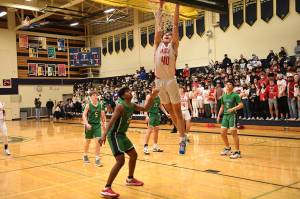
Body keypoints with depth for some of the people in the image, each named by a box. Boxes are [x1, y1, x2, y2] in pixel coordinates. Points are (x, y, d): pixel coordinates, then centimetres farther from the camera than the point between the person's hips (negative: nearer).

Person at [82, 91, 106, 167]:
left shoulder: (100, 105, 1)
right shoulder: (88, 105, -10)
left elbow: (102, 115, 13)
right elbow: (84, 115, -15)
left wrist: (103, 124, 16)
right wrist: (87, 123, -29)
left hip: (97, 125, 2)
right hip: (89, 125, -2)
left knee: (98, 141, -10)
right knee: (88, 141, 14)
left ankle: (97, 159, -2)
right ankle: (85, 155, 38)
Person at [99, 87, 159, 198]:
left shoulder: (132, 106, 6)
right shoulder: (121, 106, -20)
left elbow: (145, 109, 17)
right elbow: (112, 121, -28)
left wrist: (152, 97, 5)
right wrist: (104, 135, -38)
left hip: (122, 134, 10)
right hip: (114, 135, -10)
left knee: (134, 155, 20)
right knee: (121, 160, -20)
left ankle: (130, 179, 40)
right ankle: (106, 189, -16)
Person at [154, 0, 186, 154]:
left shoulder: (174, 45, 6)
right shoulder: (158, 44, 14)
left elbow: (175, 24, 3)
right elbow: (158, 25, 14)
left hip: (171, 80, -4)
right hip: (159, 81, 4)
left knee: (177, 111, 0)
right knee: (170, 111, 12)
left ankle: (182, 139, 4)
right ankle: (181, 133, 27)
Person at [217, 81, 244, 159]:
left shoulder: (235, 95, -7)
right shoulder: (223, 96, 11)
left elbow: (241, 105, -14)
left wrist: (233, 109, -28)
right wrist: (219, 115, 14)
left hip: (232, 115, -7)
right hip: (225, 115, 7)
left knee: (234, 133, -8)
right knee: (222, 133, 8)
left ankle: (237, 152, 0)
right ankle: (227, 148, 28)